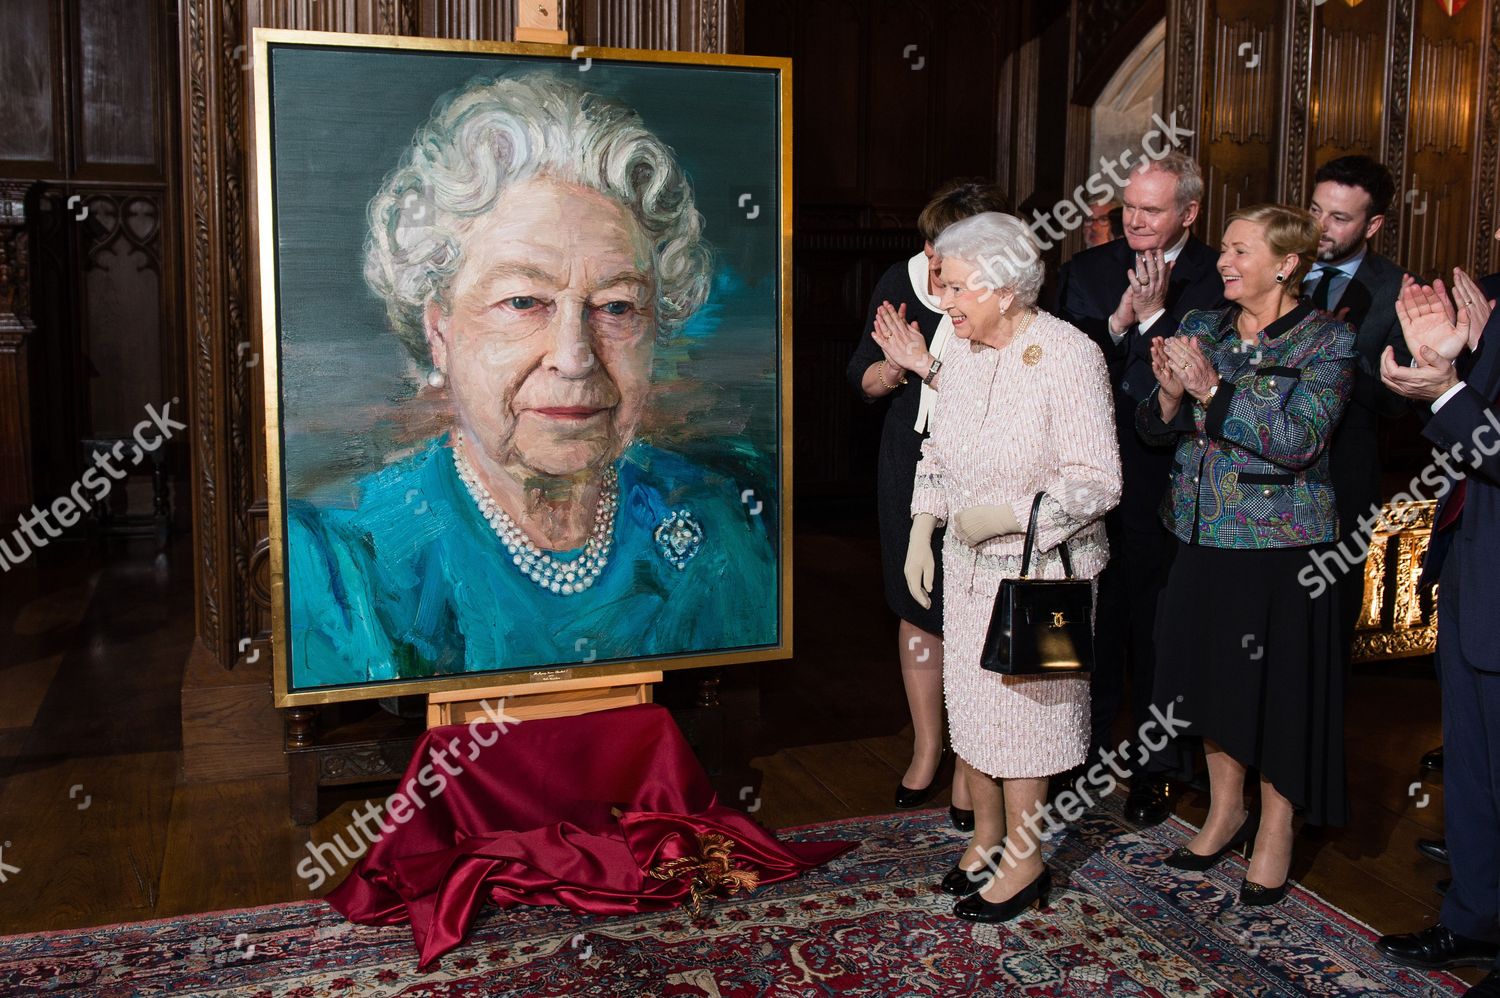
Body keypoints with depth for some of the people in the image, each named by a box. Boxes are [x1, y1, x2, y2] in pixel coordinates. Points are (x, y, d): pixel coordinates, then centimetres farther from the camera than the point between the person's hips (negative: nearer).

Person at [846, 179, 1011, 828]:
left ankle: (971, 765, 19)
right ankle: (926, 750, 32)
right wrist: (893, 368, -15)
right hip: (909, 465, 5)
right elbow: (862, 377, 5)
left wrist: (926, 364, -24)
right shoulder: (902, 282, -1)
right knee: (917, 610, 14)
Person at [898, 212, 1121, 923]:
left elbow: (1097, 481, -19)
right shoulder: (963, 352, 2)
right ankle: (987, 836, 33)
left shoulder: (1069, 356, -18)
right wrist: (921, 532, 10)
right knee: (969, 697, 14)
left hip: (1041, 565, -6)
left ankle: (1024, 859, 22)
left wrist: (1005, 516, -22)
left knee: (1023, 703, 4)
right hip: (968, 563, 7)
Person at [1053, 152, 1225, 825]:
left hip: (1167, 484, -3)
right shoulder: (1086, 271, 7)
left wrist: (1154, 315, -18)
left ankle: (1156, 768, 23)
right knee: (1091, 617, 13)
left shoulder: (1217, 281, -5)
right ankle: (1086, 752, 29)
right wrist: (1117, 322, -15)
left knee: (1157, 623, 7)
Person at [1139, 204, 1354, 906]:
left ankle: (1275, 829, 24)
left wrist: (1212, 386, -26)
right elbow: (1153, 429, 6)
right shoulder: (1203, 327, 7)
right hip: (1203, 533, 5)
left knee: (1276, 683, 5)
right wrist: (1170, 393, -15)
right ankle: (1225, 811, 34)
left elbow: (1299, 439, -21)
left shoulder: (1326, 341, -7)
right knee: (1211, 672, 14)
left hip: (1280, 541, -5)